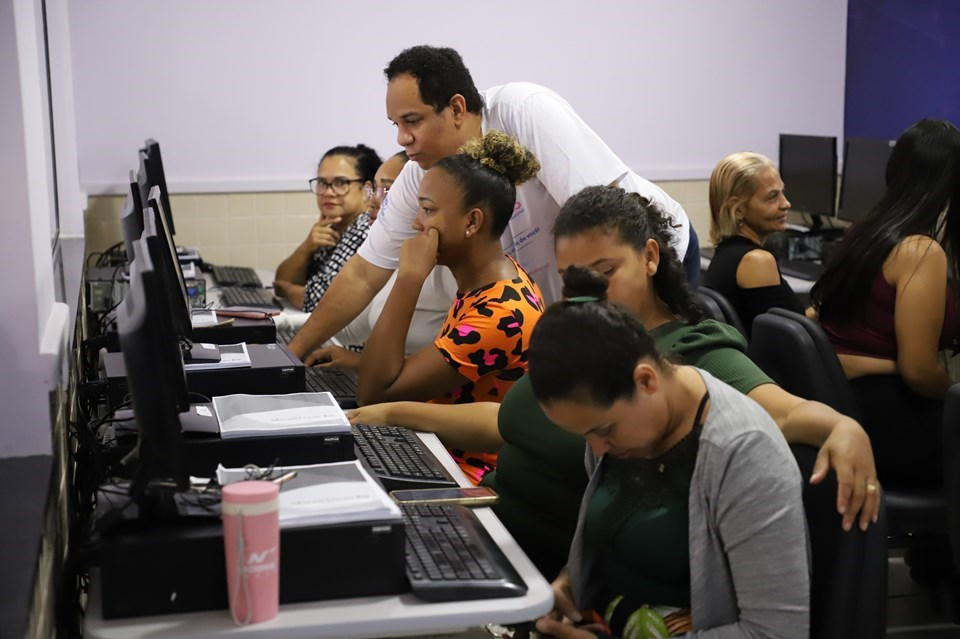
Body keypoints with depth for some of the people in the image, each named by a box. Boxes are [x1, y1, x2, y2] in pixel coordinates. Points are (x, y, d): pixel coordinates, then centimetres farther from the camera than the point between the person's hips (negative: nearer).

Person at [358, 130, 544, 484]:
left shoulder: (501, 315, -26)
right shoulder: (492, 279, 3)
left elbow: (374, 393, -25)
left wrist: (409, 277, -27)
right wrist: (367, 360, -3)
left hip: (470, 475, -8)